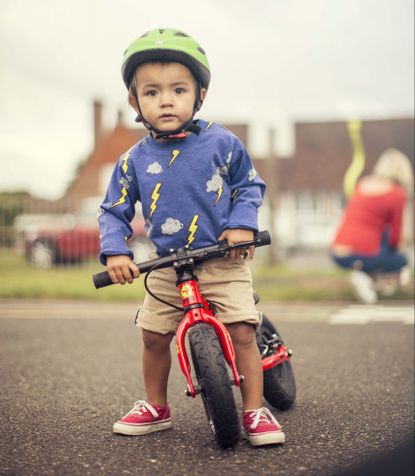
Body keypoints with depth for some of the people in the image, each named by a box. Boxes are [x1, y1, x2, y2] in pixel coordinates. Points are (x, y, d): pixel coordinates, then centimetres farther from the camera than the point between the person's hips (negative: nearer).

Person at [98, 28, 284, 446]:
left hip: (224, 263, -2)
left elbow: (249, 185, 5)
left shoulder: (221, 142, -7)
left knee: (242, 333, -9)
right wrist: (115, 252, -12)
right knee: (154, 336, 7)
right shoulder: (134, 160, -3)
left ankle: (254, 412, 4)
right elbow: (113, 211, 5)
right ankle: (155, 408, 28)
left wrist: (242, 224, -11)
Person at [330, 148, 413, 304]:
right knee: (402, 261, 24)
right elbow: (396, 238, -4)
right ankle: (362, 273, -2)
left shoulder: (362, 184, 10)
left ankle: (381, 278, 20)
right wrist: (399, 244, 22)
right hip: (363, 255, -7)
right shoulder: (397, 194, -7)